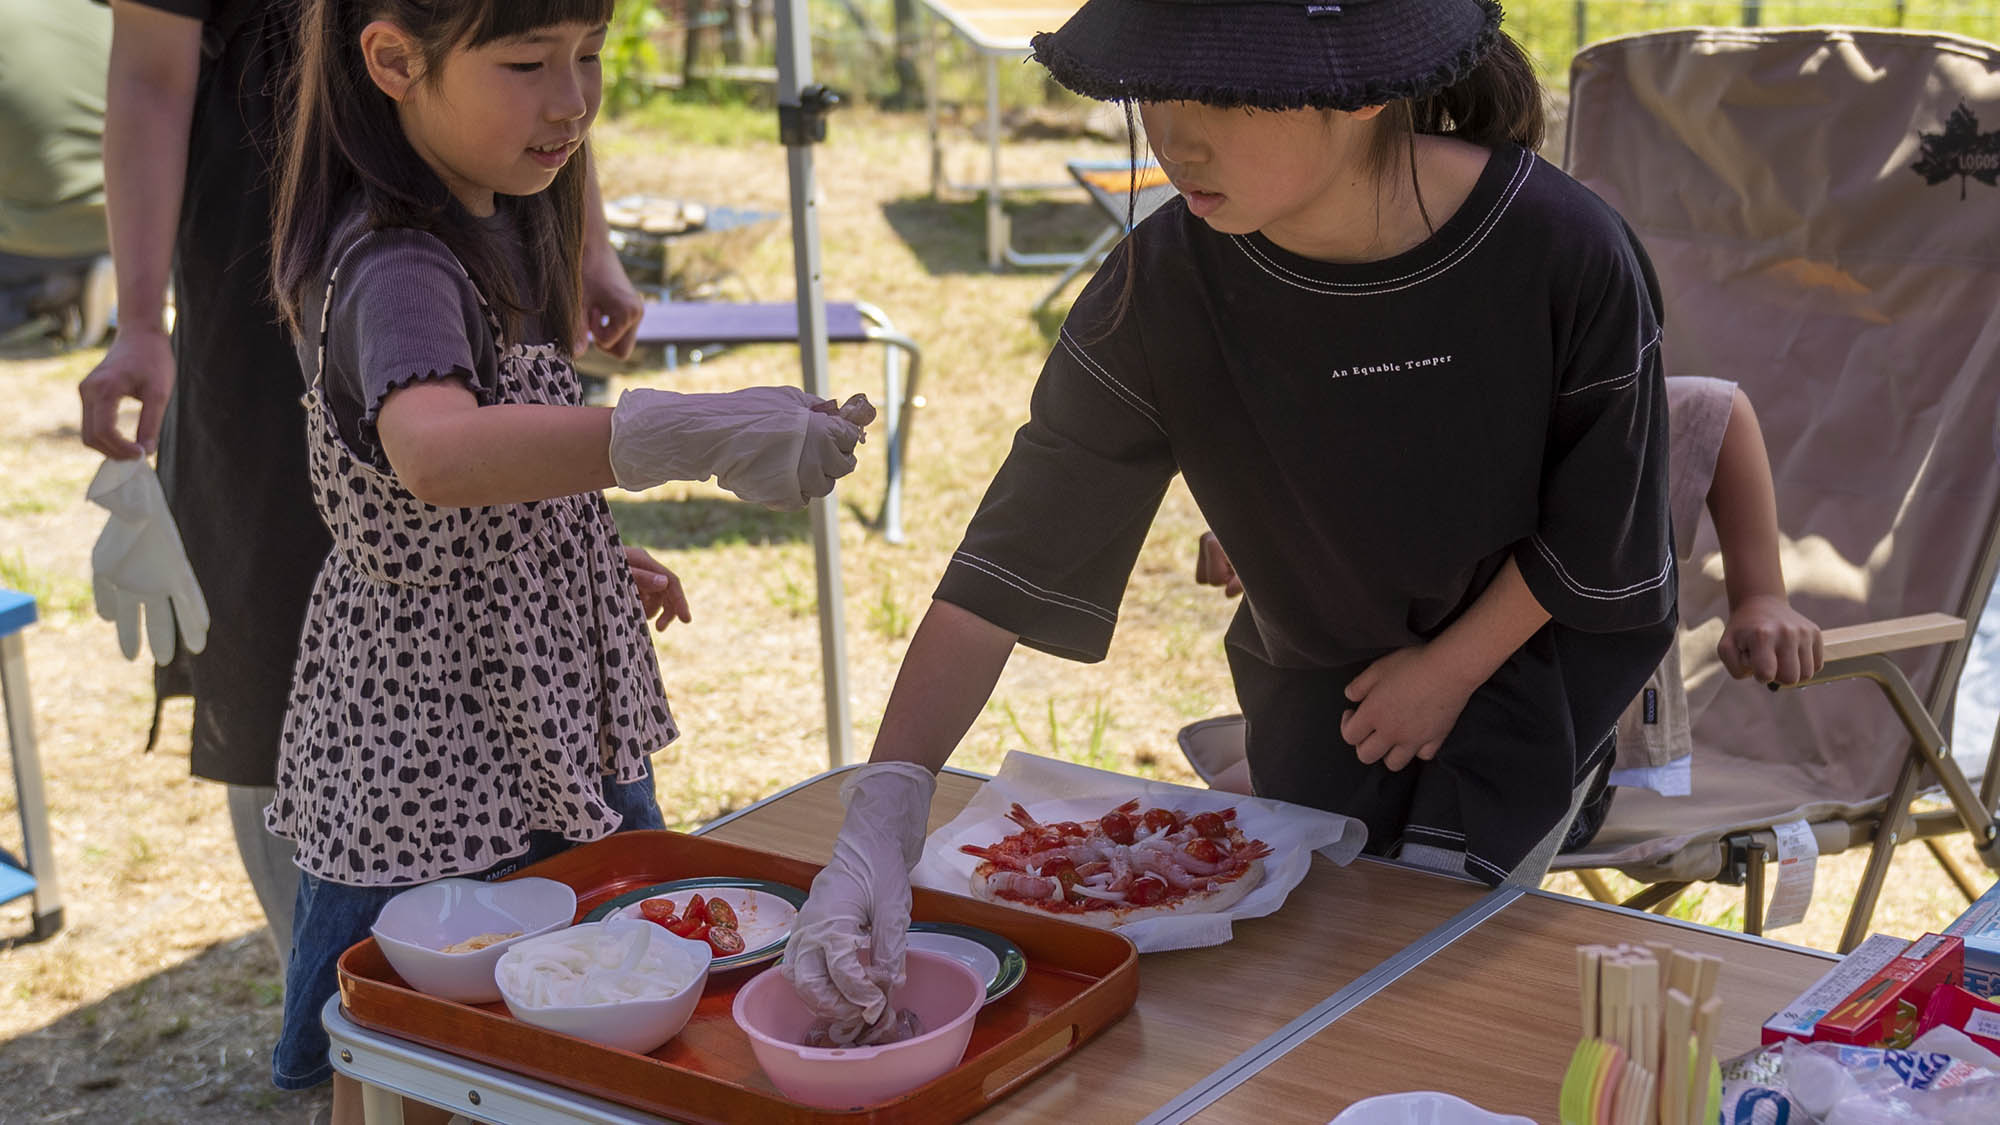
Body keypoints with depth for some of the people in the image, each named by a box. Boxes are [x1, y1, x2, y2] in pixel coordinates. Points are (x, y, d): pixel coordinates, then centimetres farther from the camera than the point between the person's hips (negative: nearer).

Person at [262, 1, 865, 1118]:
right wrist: (693, 433, -56)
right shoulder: (394, 268, -24)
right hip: (431, 759, -9)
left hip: (558, 722, 9)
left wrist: (597, 560, 15)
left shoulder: (501, 228, 6)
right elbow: (433, 453, -47)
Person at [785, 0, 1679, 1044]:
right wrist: (880, 817, -36)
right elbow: (1006, 564, -26)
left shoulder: (1562, 251, -31)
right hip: (1315, 679, 2)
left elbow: (1598, 529, -13)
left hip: (1524, 653, -2)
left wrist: (1453, 667, -6)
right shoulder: (1163, 288, -26)